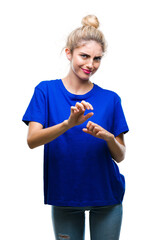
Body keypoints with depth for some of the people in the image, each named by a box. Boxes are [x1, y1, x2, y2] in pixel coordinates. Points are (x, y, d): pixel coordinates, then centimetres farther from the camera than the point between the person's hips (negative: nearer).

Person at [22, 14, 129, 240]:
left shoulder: (110, 99, 0)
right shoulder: (46, 90, -3)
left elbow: (120, 156, 1)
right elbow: (32, 140, -16)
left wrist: (108, 137, -20)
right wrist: (68, 123, -32)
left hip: (106, 195, 1)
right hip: (64, 195, -1)